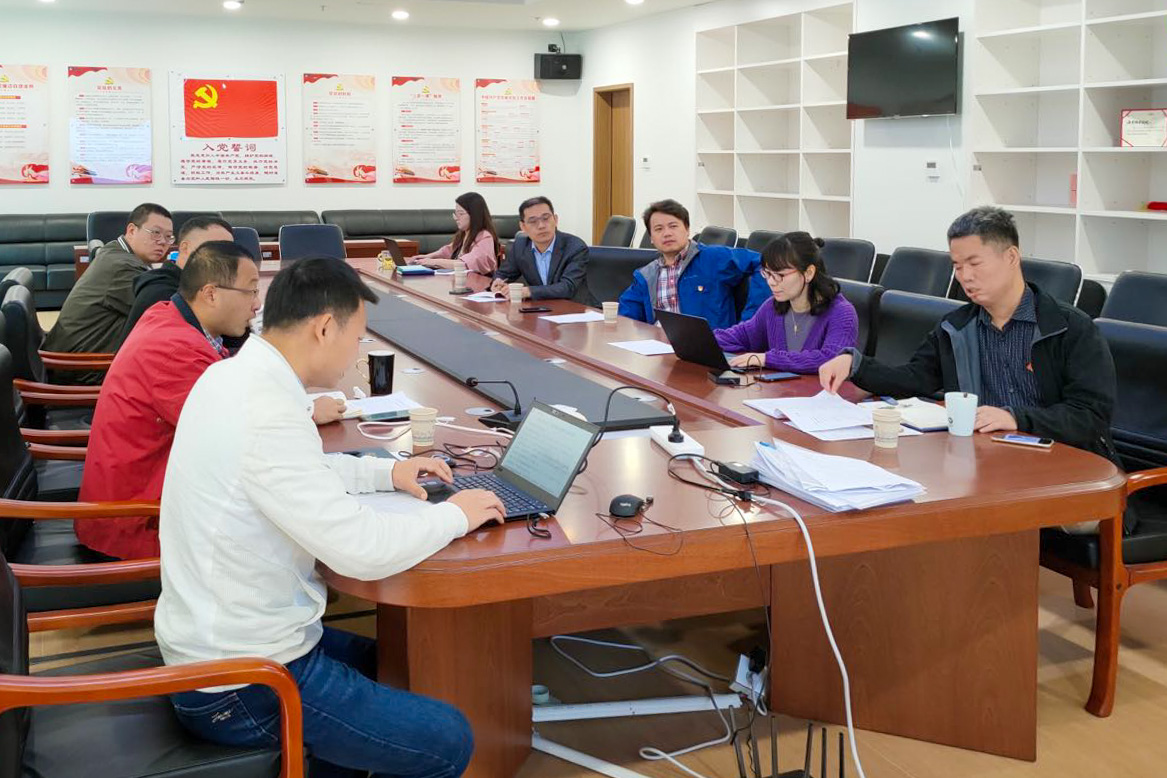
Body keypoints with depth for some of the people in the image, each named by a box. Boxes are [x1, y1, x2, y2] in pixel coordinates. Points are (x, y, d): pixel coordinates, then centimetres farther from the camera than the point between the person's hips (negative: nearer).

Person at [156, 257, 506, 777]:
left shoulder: (231, 376, 2)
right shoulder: (265, 414, -29)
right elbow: (361, 551, -28)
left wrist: (385, 471, 13)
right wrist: (455, 515, -12)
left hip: (216, 639, 10)